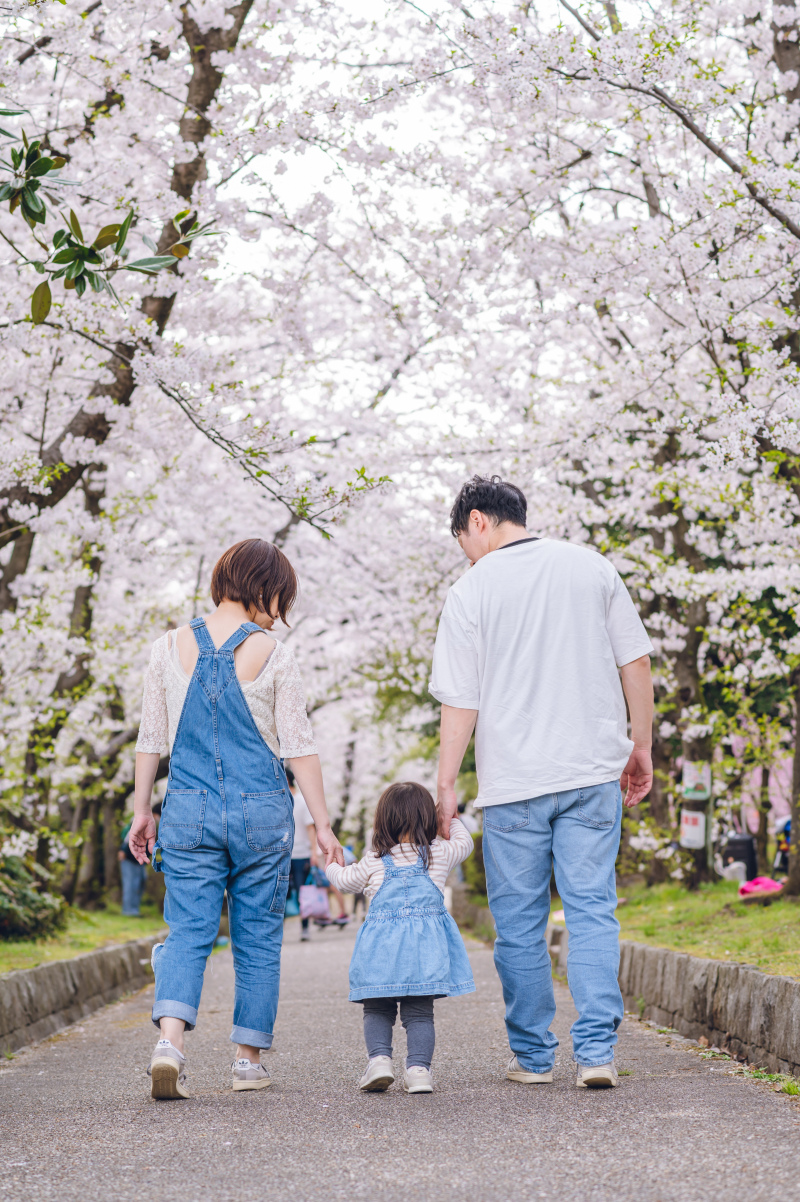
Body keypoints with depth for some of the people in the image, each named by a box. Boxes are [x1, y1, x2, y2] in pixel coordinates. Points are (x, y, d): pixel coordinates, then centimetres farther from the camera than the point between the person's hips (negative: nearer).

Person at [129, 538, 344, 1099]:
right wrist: (323, 823, 2)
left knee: (188, 930, 2)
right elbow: (300, 748, -4)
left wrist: (141, 809, 14)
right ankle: (249, 1058, 15)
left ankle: (170, 1040, -20)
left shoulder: (171, 647, 2)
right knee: (259, 937, 10)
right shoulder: (274, 656, -5)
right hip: (262, 810, -2)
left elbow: (152, 738, 6)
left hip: (189, 811, 2)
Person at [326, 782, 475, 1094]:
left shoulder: (374, 861, 5)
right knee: (419, 1012, 3)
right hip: (426, 943, 1)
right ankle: (419, 1068, -10)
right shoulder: (439, 853, 7)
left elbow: (346, 881, 20)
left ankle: (379, 1058, -11)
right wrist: (452, 820, 45)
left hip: (382, 946, 0)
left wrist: (332, 865, 41)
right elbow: (464, 843, 27)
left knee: (377, 1010, 9)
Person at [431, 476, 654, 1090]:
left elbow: (461, 702, -4)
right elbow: (636, 661, 7)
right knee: (593, 911, 3)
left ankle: (533, 1055, 15)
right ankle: (597, 1050, -7)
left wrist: (446, 784, 5)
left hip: (514, 783, -2)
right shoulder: (593, 567, 6)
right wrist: (641, 748, 15)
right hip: (594, 771, 2)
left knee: (520, 925, 8)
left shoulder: (472, 590, -3)